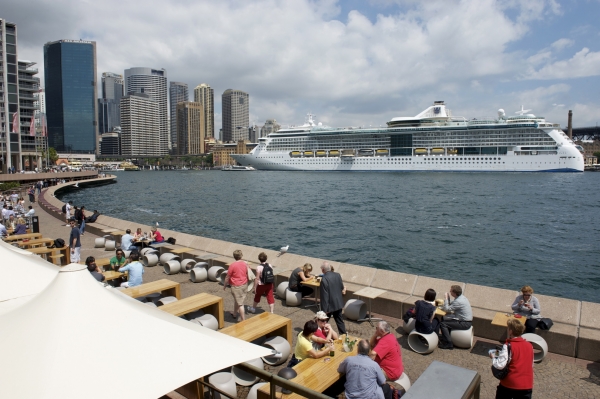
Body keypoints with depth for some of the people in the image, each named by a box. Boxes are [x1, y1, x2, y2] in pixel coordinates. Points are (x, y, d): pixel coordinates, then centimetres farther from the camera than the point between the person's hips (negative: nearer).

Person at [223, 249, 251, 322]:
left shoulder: (232, 265, -18)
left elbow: (228, 277, -10)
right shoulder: (245, 264, -4)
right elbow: (248, 275, 7)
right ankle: (234, 314, 44)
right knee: (237, 299, 26)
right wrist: (247, 283, 23)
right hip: (244, 285, 6)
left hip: (236, 286, -6)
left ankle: (243, 320, 1)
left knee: (240, 303, -2)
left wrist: (224, 285, 5)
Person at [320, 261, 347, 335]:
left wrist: (325, 309, -16)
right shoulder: (338, 275, -4)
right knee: (339, 320, 19)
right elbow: (342, 287, 8)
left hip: (330, 305, -6)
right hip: (339, 303, 6)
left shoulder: (324, 279, -24)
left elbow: (324, 296, -22)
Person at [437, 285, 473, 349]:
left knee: (442, 324, -12)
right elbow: (450, 306, 11)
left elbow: (447, 309, -18)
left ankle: (448, 344, -7)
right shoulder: (461, 297, 5)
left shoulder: (458, 301, -25)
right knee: (444, 318, 16)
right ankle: (445, 337, 26)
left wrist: (446, 298, -10)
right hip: (467, 320, 10)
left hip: (465, 323, -10)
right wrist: (448, 298, -3)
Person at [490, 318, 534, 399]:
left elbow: (500, 365, -21)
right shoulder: (529, 346, 1)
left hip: (509, 384, -4)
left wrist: (493, 357, -2)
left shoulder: (508, 346, -15)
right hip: (527, 386, 4)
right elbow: (531, 364, 14)